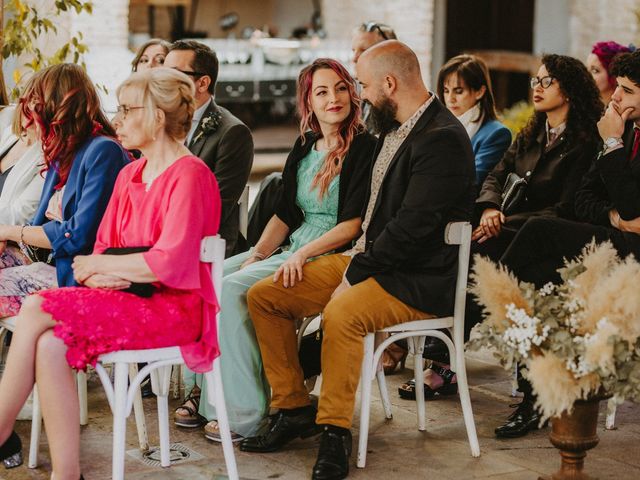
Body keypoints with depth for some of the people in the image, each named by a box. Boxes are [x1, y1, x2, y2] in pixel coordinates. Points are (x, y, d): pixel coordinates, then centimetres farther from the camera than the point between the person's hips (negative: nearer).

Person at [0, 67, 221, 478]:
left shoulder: (190, 175, -9)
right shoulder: (129, 175, 18)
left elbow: (169, 263, -19)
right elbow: (102, 248, 16)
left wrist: (97, 265, -8)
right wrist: (101, 274, -9)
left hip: (175, 306, -7)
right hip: (125, 294, 7)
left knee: (36, 311, -23)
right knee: (51, 344, -24)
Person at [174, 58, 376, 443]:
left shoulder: (364, 148, -8)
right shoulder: (303, 148, 14)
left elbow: (353, 224, -15)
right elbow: (284, 214, 13)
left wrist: (301, 254, -25)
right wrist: (257, 255, -2)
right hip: (292, 249, 8)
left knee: (232, 288, -25)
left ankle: (244, 412, -18)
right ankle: (205, 390, -3)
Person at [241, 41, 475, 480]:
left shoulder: (443, 139, -18)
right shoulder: (395, 129, 13)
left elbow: (412, 226, -24)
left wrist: (356, 274, -18)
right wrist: (356, 258, 5)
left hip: (418, 280, -10)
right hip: (370, 258, 10)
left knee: (341, 314, -37)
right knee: (263, 296, 1)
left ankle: (335, 429, -20)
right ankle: (294, 408, 8)